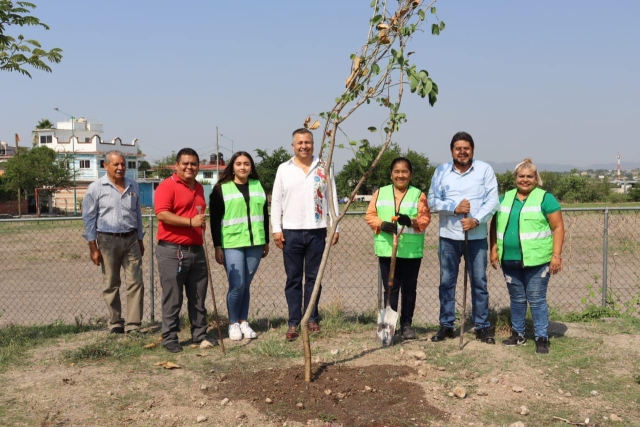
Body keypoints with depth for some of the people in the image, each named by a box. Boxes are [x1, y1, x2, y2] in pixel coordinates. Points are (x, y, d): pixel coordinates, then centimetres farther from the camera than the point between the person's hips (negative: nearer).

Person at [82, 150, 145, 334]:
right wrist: (93, 247, -7)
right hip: (108, 241, -3)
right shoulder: (96, 188, -4)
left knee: (136, 282, -3)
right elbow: (89, 218, -3)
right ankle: (116, 323, 20)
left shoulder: (133, 187, 8)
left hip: (131, 239, 3)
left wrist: (140, 240, 16)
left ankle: (133, 325, 2)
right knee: (111, 285, 7)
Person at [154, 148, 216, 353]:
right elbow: (162, 214, -20)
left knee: (198, 297, 11)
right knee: (172, 299, 0)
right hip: (172, 251, -7)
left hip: (196, 250, 7)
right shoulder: (167, 186, -8)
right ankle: (169, 338, 11)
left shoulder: (199, 187, 16)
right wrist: (190, 222, -23)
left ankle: (199, 335, 21)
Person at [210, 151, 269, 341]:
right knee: (237, 286, -7)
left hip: (254, 244, 4)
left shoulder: (258, 186, 12)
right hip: (231, 244, -3)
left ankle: (244, 322, 20)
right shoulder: (221, 189, 0)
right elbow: (215, 220, -2)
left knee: (246, 285, 7)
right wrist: (217, 246, -6)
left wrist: (266, 241, 15)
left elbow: (264, 215, 17)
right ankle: (233, 323, 11)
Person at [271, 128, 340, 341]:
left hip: (317, 230, 0)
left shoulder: (323, 168, 6)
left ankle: (312, 319, 18)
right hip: (291, 231, 0)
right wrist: (276, 229, -2)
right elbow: (276, 201, 5)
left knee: (313, 277, 8)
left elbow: (332, 199, 7)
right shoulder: (284, 169, 5)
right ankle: (294, 323, 8)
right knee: (293, 278, 3)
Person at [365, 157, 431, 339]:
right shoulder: (380, 193, 8)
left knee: (409, 289, 9)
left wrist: (411, 221, -23)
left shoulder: (418, 195, 4)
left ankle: (406, 324, 19)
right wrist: (382, 224, -15)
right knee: (390, 288, 5)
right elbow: (370, 215, 4)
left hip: (411, 251, 0)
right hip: (387, 249, 0)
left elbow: (425, 218, -4)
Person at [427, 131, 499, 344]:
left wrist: (476, 220, -19)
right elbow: (432, 199, -1)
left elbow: (492, 200, -6)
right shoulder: (441, 171, 3)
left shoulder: (485, 169, 0)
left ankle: (482, 327, 17)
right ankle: (446, 325, 18)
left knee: (479, 282, 6)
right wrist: (454, 208, -17)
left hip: (477, 236, -1)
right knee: (447, 281, 7)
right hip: (448, 235, 1)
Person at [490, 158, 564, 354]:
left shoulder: (545, 198, -3)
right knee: (517, 299, 15)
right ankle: (518, 334, 26)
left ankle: (542, 338, 11)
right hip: (510, 260, 5)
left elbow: (558, 227, -6)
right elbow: (495, 225, 16)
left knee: (537, 300, 0)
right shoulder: (505, 198, 11)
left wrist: (556, 254, -13)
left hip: (536, 260, -4)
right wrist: (494, 250, 8)